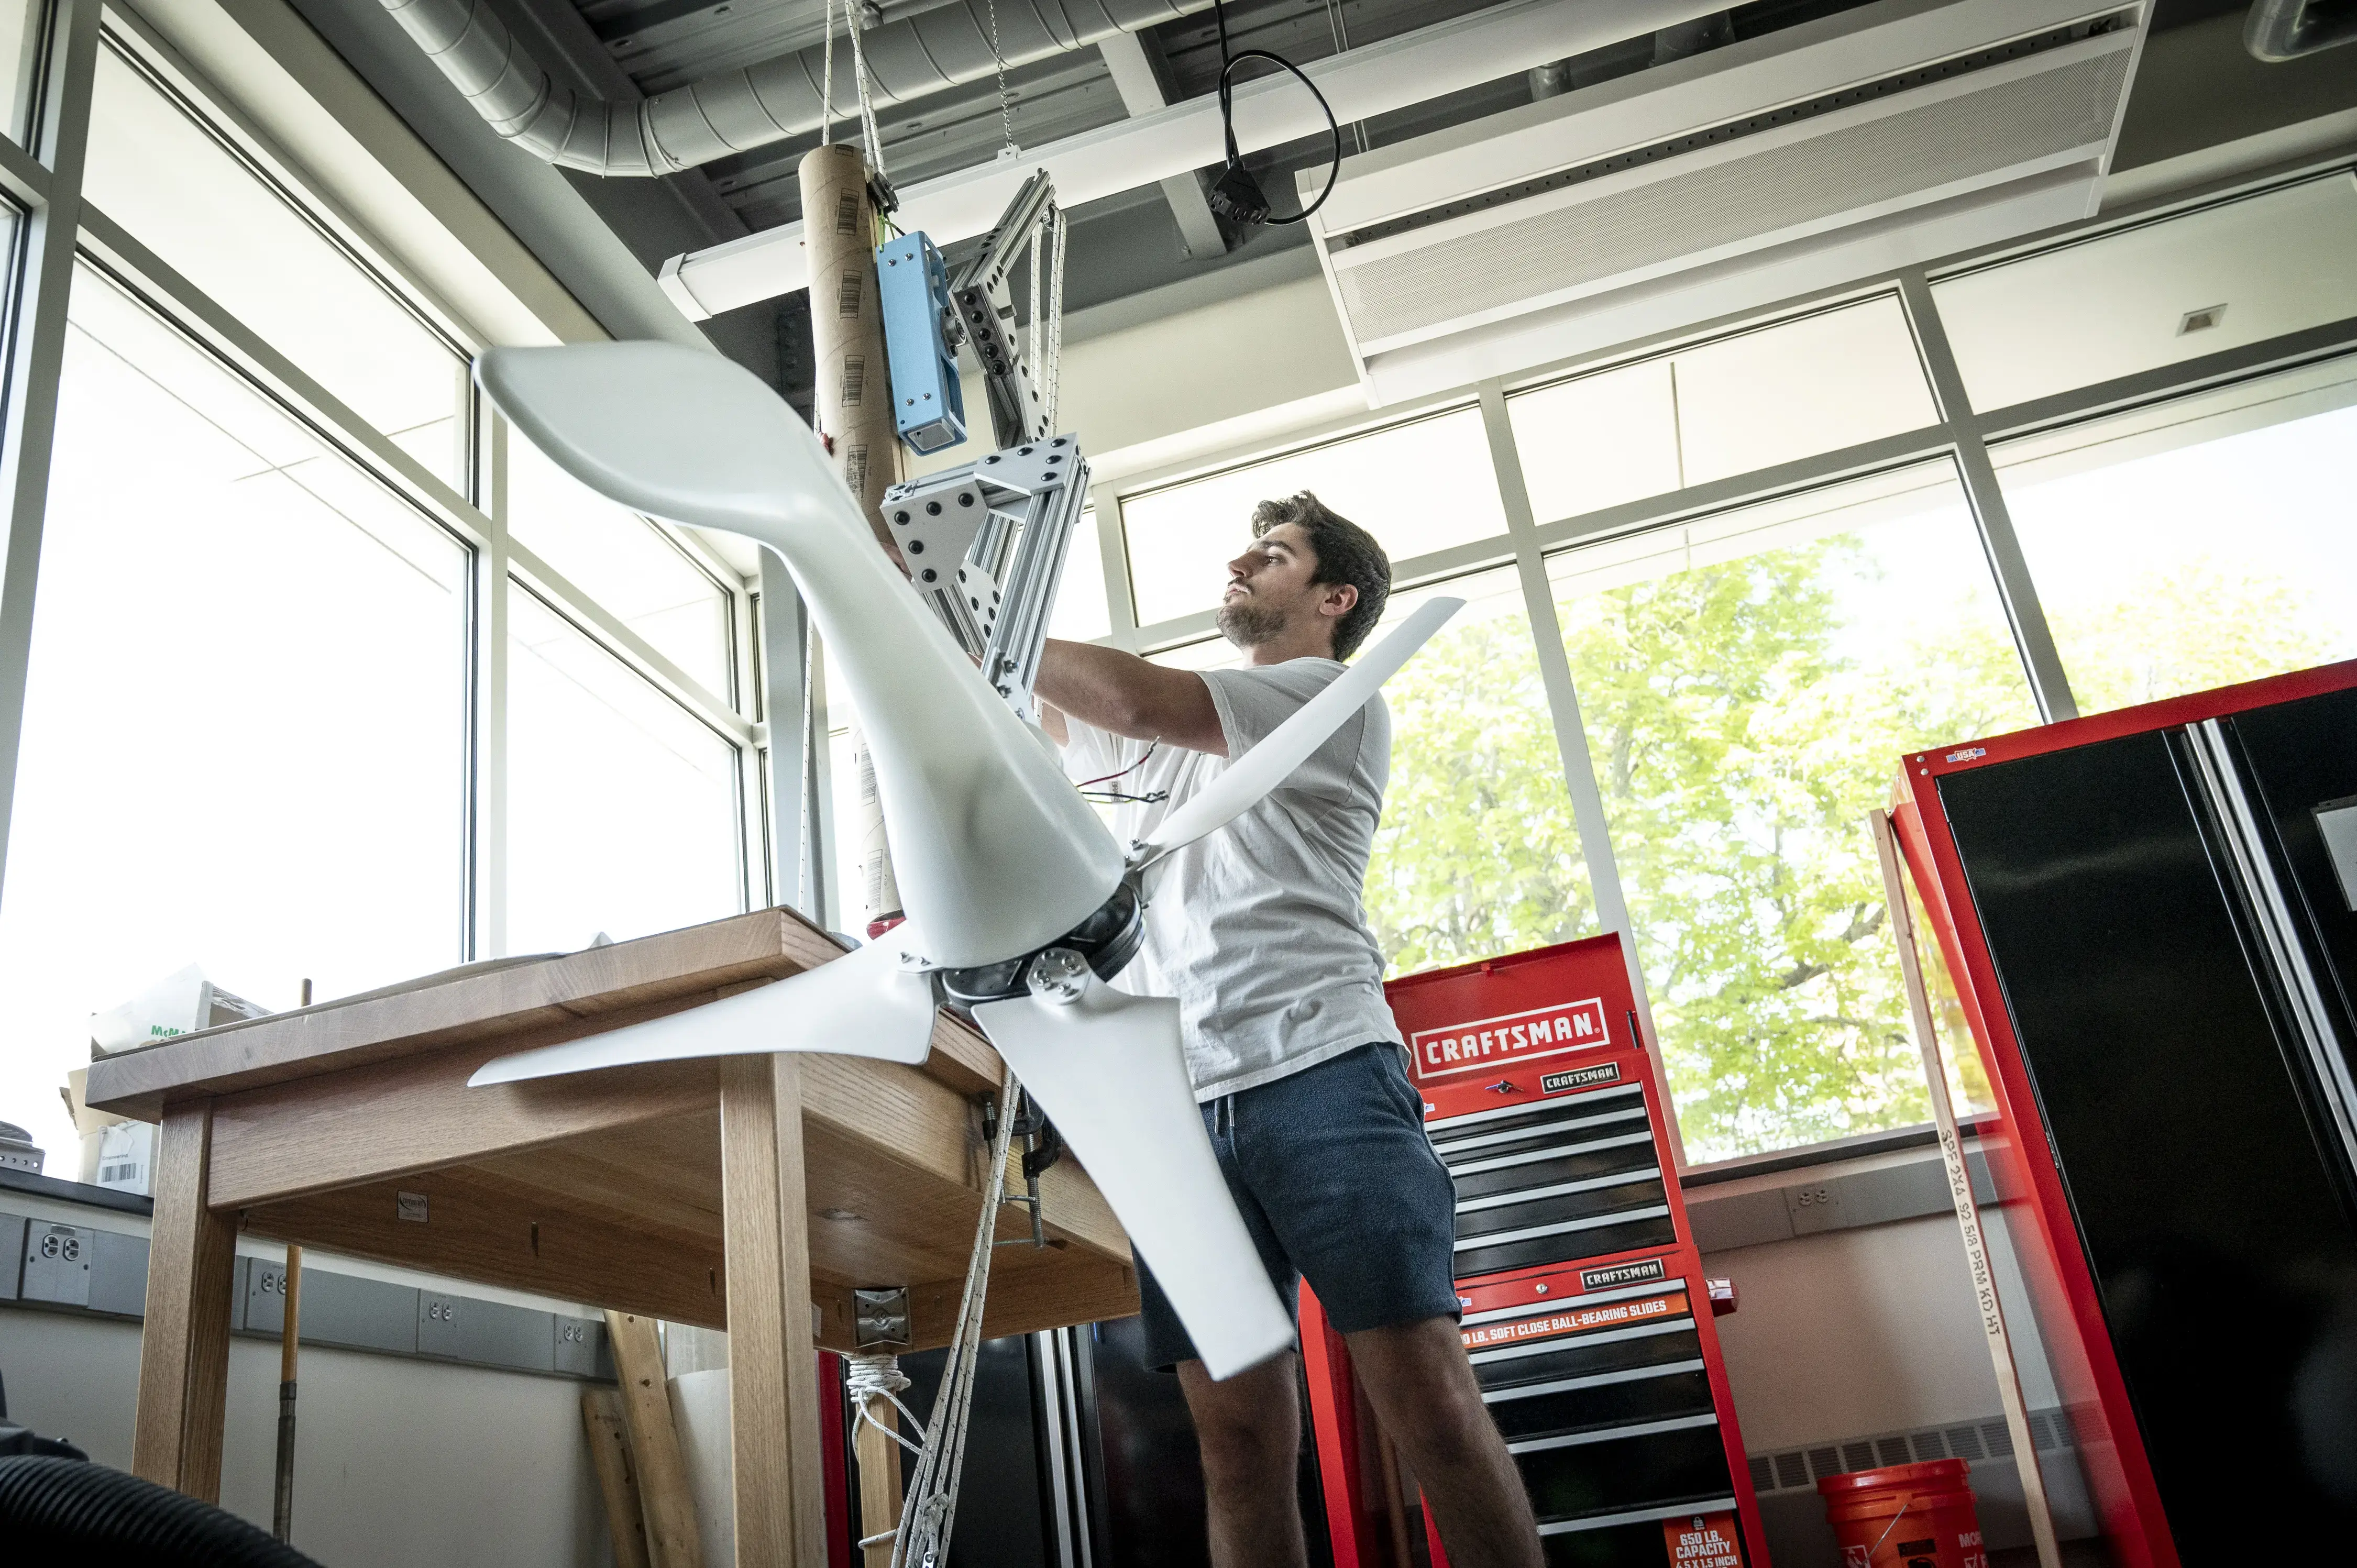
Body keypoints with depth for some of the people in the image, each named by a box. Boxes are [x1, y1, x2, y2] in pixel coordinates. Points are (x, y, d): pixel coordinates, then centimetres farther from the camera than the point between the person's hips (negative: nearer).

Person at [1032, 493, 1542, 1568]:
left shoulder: (1338, 698, 9)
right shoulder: (1163, 745, 30)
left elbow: (1138, 696, -3)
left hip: (1320, 1069, -5)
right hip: (1178, 1103, 5)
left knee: (1423, 1389, -12)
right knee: (1235, 1433, -1)